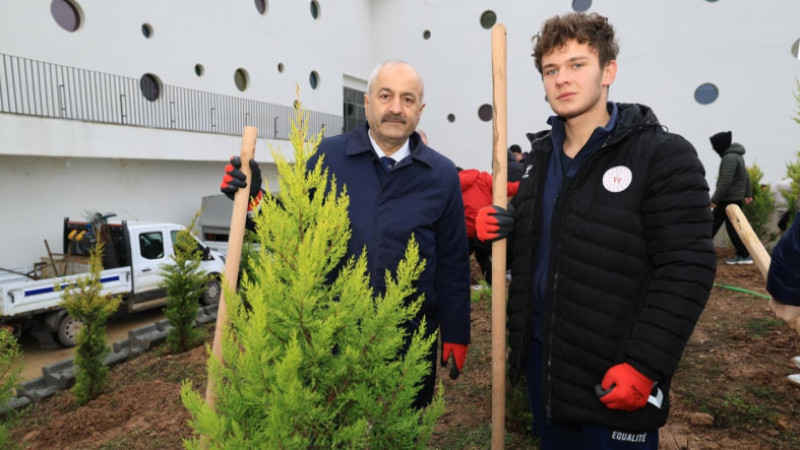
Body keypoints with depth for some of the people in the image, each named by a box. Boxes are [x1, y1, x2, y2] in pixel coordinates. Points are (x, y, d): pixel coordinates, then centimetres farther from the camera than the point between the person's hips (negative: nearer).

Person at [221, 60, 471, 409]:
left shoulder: (442, 174, -2)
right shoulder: (327, 156, -5)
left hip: (411, 338, 1)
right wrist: (255, 197, -14)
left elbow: (453, 262, 2)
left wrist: (455, 335, 4)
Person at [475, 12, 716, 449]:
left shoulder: (665, 156, -13)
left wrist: (646, 364, -19)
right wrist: (503, 226, -5)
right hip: (540, 354, 6)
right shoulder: (540, 153, 7)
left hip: (615, 372, -6)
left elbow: (687, 270, -16)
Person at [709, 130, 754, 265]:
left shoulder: (729, 158, -19)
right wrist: (748, 194, 22)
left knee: (732, 228, -2)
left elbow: (725, 182, -24)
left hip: (729, 200, -10)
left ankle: (745, 256, 7)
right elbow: (746, 176, 18)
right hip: (727, 199, 10)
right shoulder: (736, 155, 13)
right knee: (713, 224, 12)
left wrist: (714, 199, -20)